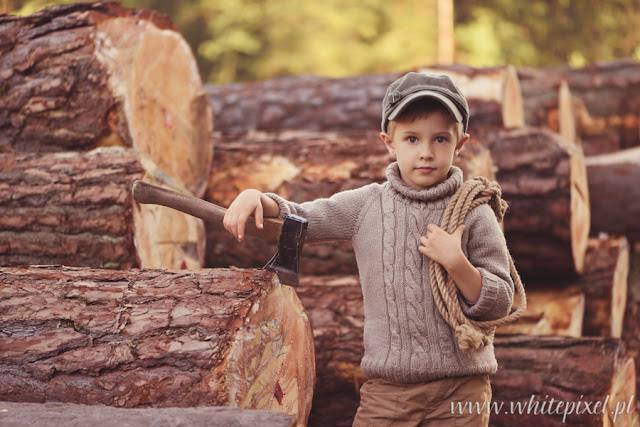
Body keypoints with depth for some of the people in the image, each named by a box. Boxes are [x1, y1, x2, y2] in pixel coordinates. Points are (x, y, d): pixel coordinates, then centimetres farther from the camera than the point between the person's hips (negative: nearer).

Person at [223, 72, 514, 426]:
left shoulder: (472, 213, -2)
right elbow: (299, 219, 11)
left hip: (460, 388, -1)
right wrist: (256, 197, -8)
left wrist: (455, 263, -18)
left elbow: (499, 304, -3)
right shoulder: (366, 205, 3)